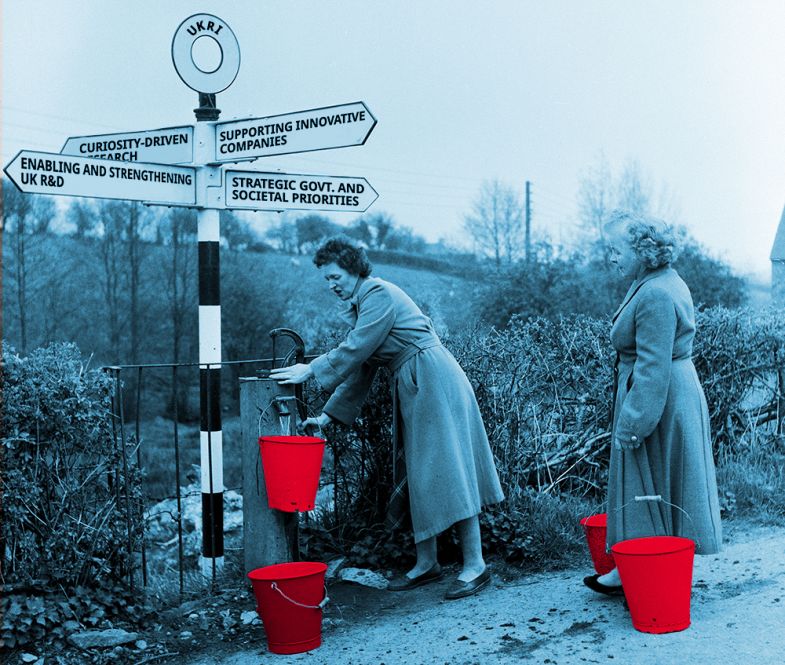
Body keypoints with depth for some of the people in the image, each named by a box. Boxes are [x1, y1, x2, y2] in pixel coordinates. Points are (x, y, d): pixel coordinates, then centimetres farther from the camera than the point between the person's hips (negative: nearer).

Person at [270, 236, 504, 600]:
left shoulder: (380, 294, -13)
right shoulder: (361, 304, 17)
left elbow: (354, 351, -19)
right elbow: (360, 367, 18)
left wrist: (311, 370, -11)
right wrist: (329, 414, 14)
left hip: (433, 381, -10)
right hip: (412, 390, 10)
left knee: (446, 468, -9)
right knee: (417, 474, 10)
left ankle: (475, 565, -5)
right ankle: (426, 563, 17)